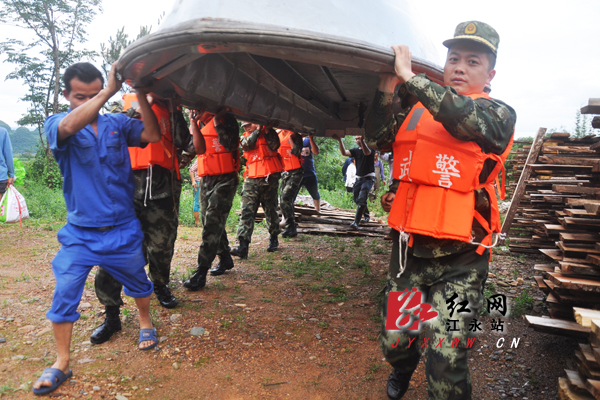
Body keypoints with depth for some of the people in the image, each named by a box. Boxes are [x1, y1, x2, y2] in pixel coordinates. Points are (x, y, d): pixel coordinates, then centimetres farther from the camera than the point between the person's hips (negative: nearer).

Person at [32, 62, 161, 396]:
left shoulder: (118, 124, 0)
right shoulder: (56, 124, -4)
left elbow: (153, 135, -16)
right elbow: (68, 126, -30)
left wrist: (140, 93, -22)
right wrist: (109, 91, -31)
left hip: (123, 230, 1)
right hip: (80, 233, -1)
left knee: (138, 282, 16)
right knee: (64, 294, -1)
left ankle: (146, 322, 45)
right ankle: (62, 363, 18)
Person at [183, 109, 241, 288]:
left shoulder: (226, 119, -2)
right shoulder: (200, 122, 12)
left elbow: (230, 144, -19)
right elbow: (200, 148, -3)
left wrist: (216, 119, -17)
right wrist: (194, 123, -6)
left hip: (225, 179, -7)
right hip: (205, 180, 7)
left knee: (212, 225, -12)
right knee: (211, 223, 14)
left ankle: (201, 273, -10)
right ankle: (225, 259, 33)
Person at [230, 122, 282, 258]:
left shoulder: (269, 132, 7)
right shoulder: (245, 136, 15)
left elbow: (275, 145, -13)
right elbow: (247, 145, -8)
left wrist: (267, 130, -13)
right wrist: (258, 130, -8)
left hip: (269, 178, -2)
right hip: (252, 179, 2)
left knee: (271, 210, 9)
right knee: (247, 211, -9)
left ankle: (273, 239, 30)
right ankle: (243, 246, -14)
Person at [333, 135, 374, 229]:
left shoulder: (371, 148, -5)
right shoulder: (356, 150, 8)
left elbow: (366, 152, -30)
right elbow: (344, 153, -9)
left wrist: (362, 140, -44)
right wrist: (339, 140, -23)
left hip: (368, 178, -6)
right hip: (358, 179, 6)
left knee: (361, 199, -20)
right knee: (357, 199, 15)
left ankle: (356, 222, -25)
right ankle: (366, 216, 38)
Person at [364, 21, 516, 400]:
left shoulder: (498, 115, -1)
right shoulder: (418, 108, 11)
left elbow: (462, 117, -23)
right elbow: (378, 139, 0)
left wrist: (409, 76, -18)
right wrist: (387, 89, -10)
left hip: (459, 259, -3)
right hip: (409, 248, 4)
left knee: (447, 362, -5)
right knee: (394, 340, 16)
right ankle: (404, 368, 50)